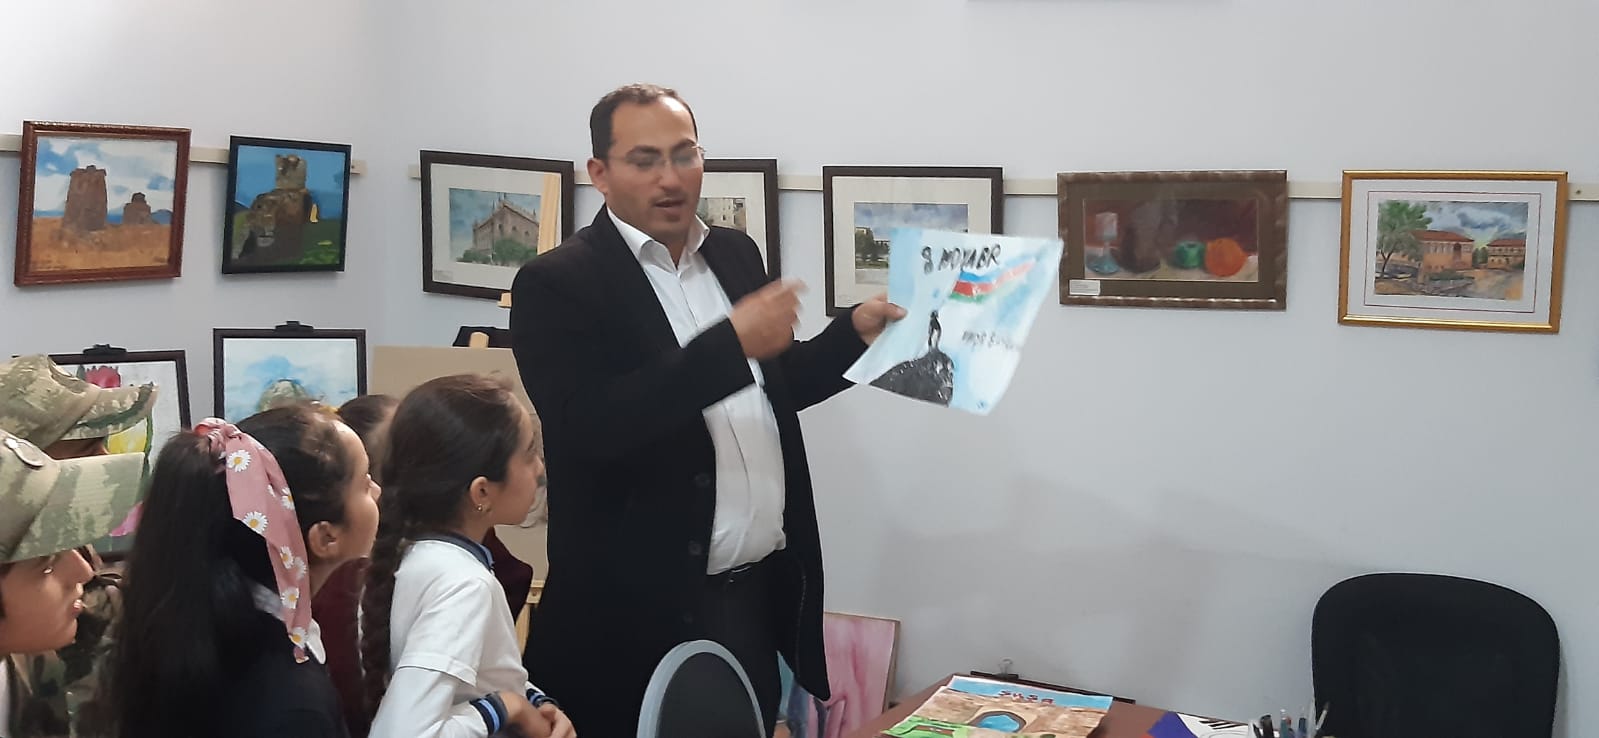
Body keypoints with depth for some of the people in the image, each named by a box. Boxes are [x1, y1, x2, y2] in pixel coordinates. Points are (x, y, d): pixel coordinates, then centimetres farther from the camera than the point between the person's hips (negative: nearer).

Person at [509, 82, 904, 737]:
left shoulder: (735, 253, 10)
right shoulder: (557, 284, -10)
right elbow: (588, 428, -24)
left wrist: (854, 332, 5)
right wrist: (730, 343, -27)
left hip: (762, 595, 6)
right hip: (646, 609, -6)